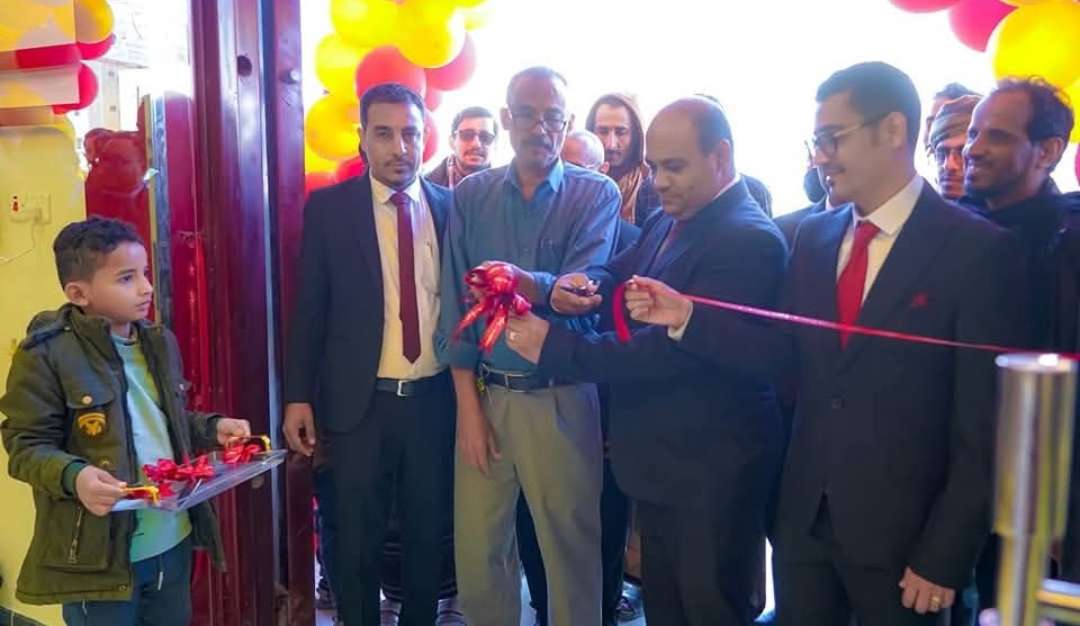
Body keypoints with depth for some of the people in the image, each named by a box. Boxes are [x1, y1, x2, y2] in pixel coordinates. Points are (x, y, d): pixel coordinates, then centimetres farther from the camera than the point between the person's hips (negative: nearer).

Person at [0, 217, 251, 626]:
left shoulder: (160, 342, 9)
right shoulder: (46, 353, -13)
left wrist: (212, 428, 3)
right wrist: (73, 475, -31)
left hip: (173, 540, 7)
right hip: (99, 554, -6)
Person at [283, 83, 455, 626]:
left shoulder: (450, 206, 3)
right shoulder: (328, 207, -1)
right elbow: (309, 309, -1)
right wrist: (299, 396, -4)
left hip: (435, 400, 2)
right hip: (360, 402, -2)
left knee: (429, 535, 15)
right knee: (356, 543, 10)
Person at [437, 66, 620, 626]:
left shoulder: (596, 194, -1)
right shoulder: (470, 195, 6)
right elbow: (456, 303, 3)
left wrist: (529, 284, -37)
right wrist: (467, 404, -3)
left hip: (562, 398, -2)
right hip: (484, 392, 2)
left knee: (571, 548, 8)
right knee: (477, 553, 9)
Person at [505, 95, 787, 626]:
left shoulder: (750, 241, -22)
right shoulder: (666, 222, 9)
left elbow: (672, 349, -28)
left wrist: (554, 347, -26)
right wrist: (579, 283, -16)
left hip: (710, 477, -8)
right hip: (662, 463, 9)